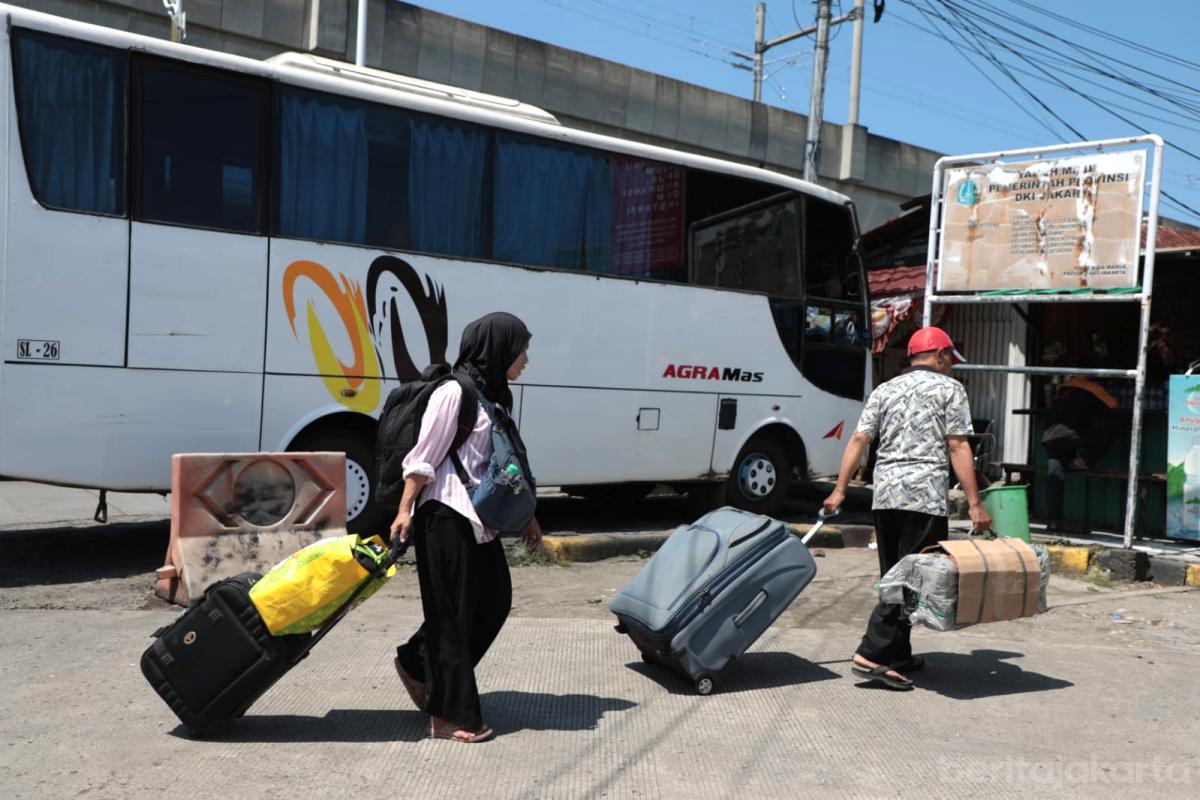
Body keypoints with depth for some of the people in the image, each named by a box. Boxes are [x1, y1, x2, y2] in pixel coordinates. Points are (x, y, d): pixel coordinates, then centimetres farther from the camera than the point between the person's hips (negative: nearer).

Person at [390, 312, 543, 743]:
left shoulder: (495, 396, 14)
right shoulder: (454, 392, -12)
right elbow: (424, 457, -13)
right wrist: (405, 511, -16)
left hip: (480, 518, 9)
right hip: (446, 516, -9)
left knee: (495, 599, 12)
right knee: (453, 613, -1)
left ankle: (417, 663, 29)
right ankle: (450, 716, 11)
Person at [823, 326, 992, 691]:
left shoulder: (884, 390, 16)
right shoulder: (949, 388, 3)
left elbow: (859, 439, 8)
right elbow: (958, 447, -5)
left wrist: (840, 489, 8)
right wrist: (974, 503, -5)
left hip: (884, 495, 6)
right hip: (925, 496, -6)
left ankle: (898, 656, 21)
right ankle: (872, 654, -11)